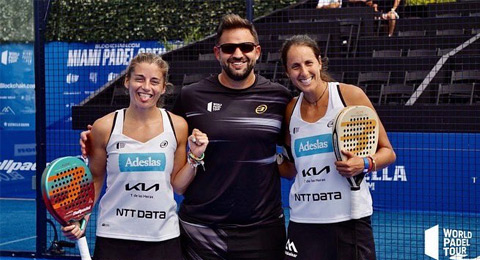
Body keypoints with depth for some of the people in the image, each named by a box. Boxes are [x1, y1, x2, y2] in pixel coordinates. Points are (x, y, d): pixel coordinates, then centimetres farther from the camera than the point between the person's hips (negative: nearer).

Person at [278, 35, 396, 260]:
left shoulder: (350, 95, -3)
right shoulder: (291, 110, 8)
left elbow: (387, 152, 1)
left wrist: (364, 164, -18)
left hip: (350, 218, -3)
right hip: (304, 221, 3)